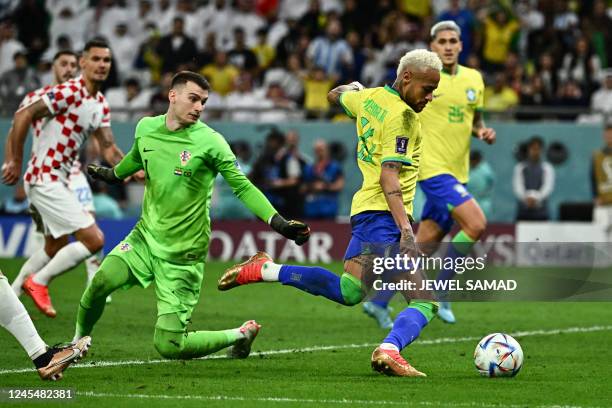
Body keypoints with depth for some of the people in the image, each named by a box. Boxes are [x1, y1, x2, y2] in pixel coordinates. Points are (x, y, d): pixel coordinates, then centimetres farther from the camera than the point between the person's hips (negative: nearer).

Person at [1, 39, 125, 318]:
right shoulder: (69, 93, -17)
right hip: (45, 179, -10)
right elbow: (23, 116, -20)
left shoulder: (100, 104, 11)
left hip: (58, 181, 10)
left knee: (56, 247, 24)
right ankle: (38, 282, -1)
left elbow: (108, 149, 10)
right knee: (94, 239, -14)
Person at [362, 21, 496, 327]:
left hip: (457, 172, 7)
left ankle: (379, 302, 18)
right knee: (476, 224, -20)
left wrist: (483, 132, 1)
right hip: (432, 167, -7)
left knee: (425, 244, 8)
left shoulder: (473, 79, 10)